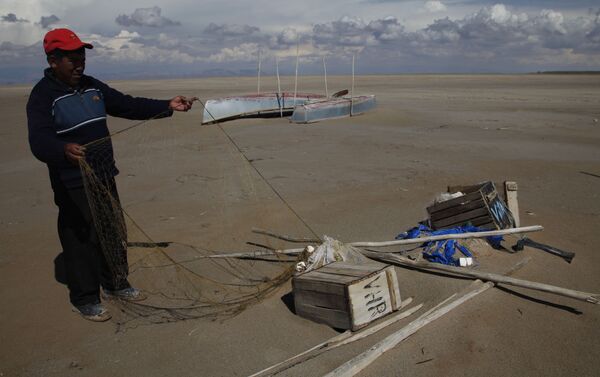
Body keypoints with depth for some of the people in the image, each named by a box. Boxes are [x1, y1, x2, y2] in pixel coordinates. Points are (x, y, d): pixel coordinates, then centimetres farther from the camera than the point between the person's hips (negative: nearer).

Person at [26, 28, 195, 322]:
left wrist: (167, 106, -4)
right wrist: (65, 150, -51)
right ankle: (84, 299, 18)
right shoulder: (43, 96, -15)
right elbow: (40, 141, -28)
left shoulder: (92, 86, 7)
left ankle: (115, 284, 35)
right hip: (73, 184, -7)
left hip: (104, 176, 7)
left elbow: (128, 105, 8)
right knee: (81, 241, 1)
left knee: (113, 233, 17)